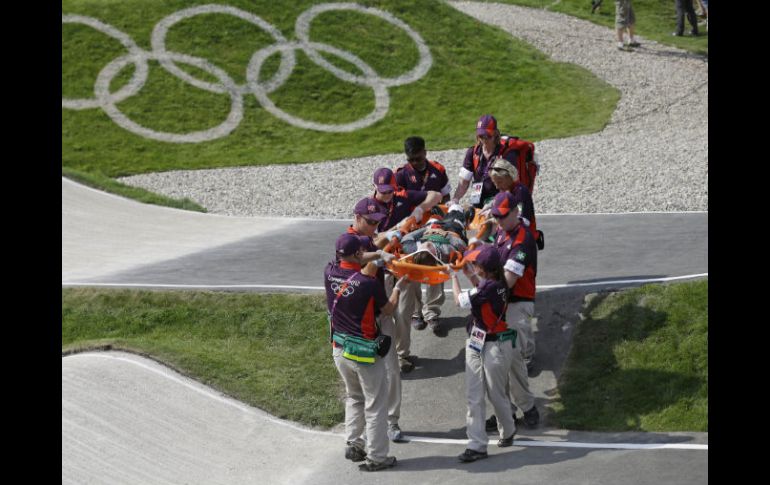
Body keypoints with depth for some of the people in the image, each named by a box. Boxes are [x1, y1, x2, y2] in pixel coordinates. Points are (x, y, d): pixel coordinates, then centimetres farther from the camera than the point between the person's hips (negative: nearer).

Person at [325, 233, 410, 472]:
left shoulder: (330, 273, -8)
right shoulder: (369, 284, -23)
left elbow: (345, 266, 17)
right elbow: (388, 309, -5)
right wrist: (399, 286, 11)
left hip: (339, 350, 6)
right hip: (365, 353, -6)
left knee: (354, 398, 25)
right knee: (375, 405, 6)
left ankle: (352, 445, 27)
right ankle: (376, 457, 10)